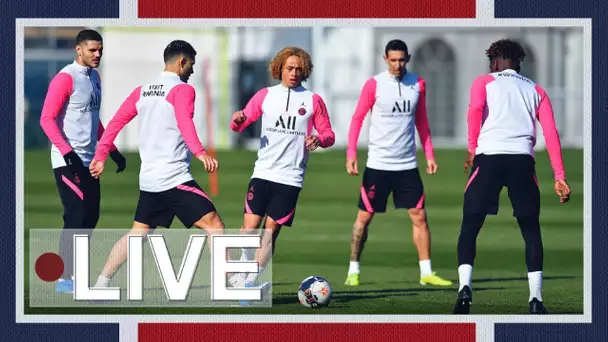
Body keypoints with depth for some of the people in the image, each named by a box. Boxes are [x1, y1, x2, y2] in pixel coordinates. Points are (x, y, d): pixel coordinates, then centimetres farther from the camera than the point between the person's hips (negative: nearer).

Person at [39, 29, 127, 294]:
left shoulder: (94, 77, 15)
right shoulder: (66, 78, -11)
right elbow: (47, 119, -15)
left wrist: (112, 151, 21)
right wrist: (67, 152, -24)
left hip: (89, 161, 8)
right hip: (68, 162, -8)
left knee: (90, 216, 7)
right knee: (77, 217, -11)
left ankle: (75, 274, 13)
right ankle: (65, 279, -7)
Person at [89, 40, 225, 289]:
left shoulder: (141, 91, 14)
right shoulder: (182, 90, -7)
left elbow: (116, 122, 13)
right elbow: (185, 123, -24)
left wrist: (100, 156, 19)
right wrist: (200, 153, -35)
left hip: (148, 179, 7)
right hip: (175, 177, -7)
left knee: (137, 234, 18)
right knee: (213, 224, -6)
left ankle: (101, 285, 15)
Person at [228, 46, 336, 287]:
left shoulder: (313, 101, 6)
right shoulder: (265, 95, 8)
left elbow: (328, 135, 8)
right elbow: (241, 124, 8)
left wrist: (319, 139, -16)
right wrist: (237, 121, -17)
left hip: (291, 178, -1)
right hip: (262, 174, 1)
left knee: (271, 231, -4)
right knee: (250, 225, -8)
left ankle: (250, 283, 1)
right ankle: (242, 274, 10)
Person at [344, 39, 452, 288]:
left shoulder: (418, 84, 5)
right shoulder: (374, 85, -5)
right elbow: (357, 118, -1)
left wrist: (429, 154, 9)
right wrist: (351, 153, -9)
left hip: (407, 165, 3)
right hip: (378, 164, -3)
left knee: (419, 216, -1)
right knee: (364, 217, 1)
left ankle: (426, 272, 4)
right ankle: (353, 271, 11)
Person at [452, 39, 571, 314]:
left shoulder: (484, 81, 15)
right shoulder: (536, 90, 22)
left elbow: (475, 109, -7)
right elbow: (551, 133, 11)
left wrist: (472, 149, -2)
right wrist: (559, 176, 8)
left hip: (489, 157, -2)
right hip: (522, 160, 2)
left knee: (470, 227, 7)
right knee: (531, 230, 12)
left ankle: (465, 287, -12)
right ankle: (535, 298, 1)